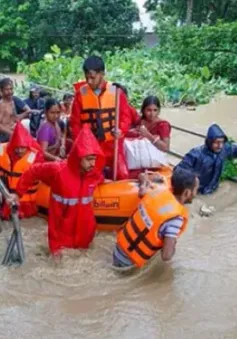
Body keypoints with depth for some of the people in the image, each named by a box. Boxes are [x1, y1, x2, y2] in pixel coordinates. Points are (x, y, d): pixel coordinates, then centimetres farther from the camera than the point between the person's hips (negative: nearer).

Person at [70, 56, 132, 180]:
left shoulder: (116, 91, -5)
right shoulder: (80, 93, -2)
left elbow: (126, 115, -1)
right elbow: (75, 121, 3)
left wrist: (121, 129, -20)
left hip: (113, 143, -1)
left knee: (122, 175, -4)